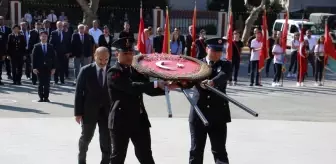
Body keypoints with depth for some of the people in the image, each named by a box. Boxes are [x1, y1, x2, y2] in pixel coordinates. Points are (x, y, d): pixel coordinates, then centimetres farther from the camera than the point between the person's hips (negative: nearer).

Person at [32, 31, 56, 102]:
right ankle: (41, 97, 7)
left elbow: (53, 58, 5)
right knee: (40, 83, 1)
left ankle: (46, 97, 5)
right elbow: (34, 58, 0)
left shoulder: (50, 47, 7)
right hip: (39, 68, -1)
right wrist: (34, 68, -7)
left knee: (47, 84, -1)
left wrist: (53, 68, -1)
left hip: (48, 68, 1)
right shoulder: (36, 47, 4)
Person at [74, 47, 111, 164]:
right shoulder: (86, 70, -5)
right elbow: (79, 92, -4)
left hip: (106, 111, 0)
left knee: (107, 140, 1)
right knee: (86, 137, 15)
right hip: (89, 111, 0)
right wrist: (78, 112, -7)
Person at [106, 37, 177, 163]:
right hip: (120, 121, -6)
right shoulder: (113, 72, -11)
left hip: (139, 120, 6)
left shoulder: (137, 71, 12)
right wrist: (156, 84, -32)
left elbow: (150, 90, 10)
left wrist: (166, 87, -9)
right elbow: (131, 87, -26)